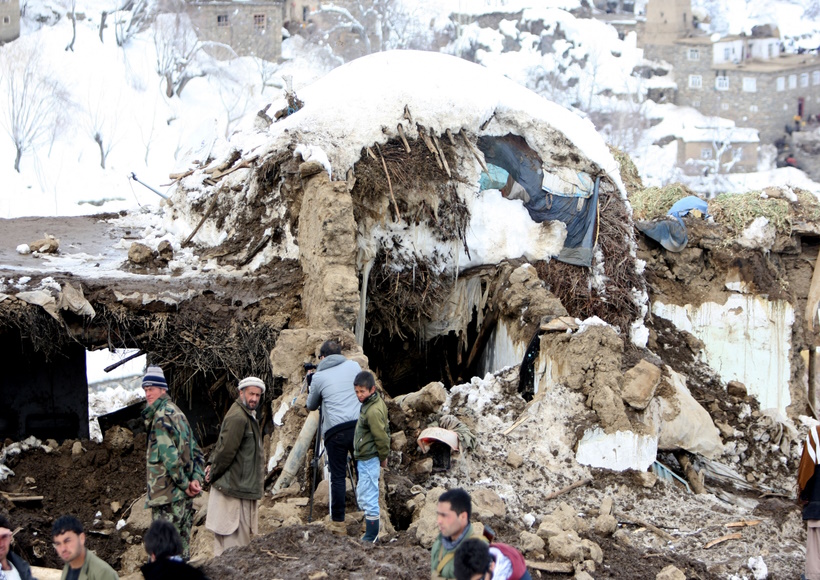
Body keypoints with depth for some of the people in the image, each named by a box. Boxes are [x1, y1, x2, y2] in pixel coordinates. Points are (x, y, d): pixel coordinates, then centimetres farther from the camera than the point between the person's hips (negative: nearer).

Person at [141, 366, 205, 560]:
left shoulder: (161, 416, -12)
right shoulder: (177, 413, 17)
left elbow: (169, 455, -21)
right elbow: (197, 453, 16)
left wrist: (184, 484, -14)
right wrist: (196, 479, 4)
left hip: (167, 494, -9)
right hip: (184, 494, 9)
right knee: (182, 543, 12)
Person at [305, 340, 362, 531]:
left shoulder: (319, 376, 6)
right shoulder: (354, 366, 12)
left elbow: (311, 406, 20)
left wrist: (310, 391, 39)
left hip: (335, 431, -2)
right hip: (359, 425, 2)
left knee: (337, 476, 2)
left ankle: (338, 522, 2)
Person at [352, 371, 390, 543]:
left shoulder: (373, 411, -25)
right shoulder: (377, 401, 6)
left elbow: (381, 437, -21)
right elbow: (384, 431, 17)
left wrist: (383, 456, -7)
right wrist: (383, 455, 20)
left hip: (368, 460, -11)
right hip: (364, 459, 11)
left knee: (368, 498, -5)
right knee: (361, 496, 19)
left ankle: (371, 537, 2)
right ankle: (371, 533, 27)